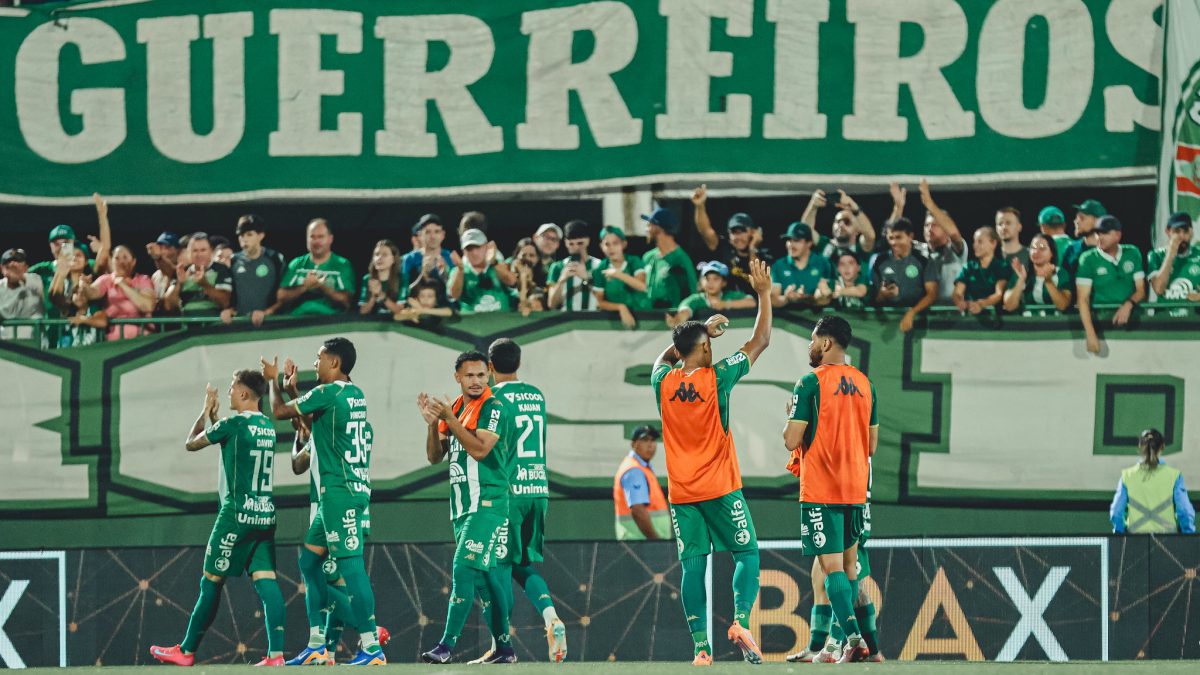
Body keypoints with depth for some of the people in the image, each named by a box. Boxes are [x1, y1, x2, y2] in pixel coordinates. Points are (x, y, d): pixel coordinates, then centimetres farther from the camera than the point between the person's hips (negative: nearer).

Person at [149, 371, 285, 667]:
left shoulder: (233, 424, -11)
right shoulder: (268, 427, 11)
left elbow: (191, 443, 4)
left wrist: (207, 410, 17)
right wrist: (213, 415, 28)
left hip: (237, 515, -7)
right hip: (265, 516, 7)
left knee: (211, 582, 3)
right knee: (266, 581, -2)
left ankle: (186, 651, 12)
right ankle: (276, 653, -16)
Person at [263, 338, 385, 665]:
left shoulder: (327, 393, -12)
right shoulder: (356, 394, 14)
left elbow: (279, 411, -1)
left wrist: (274, 380, 16)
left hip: (339, 491, -10)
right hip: (355, 488, 10)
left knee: (351, 565, -11)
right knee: (309, 562, 15)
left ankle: (371, 647, -14)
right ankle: (317, 647, 16)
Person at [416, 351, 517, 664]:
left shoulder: (494, 408, -8)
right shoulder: (455, 409, 15)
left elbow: (479, 449, -20)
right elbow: (435, 457, 14)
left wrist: (450, 420, -21)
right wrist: (433, 424, -2)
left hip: (487, 502, -8)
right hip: (461, 506, 8)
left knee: (464, 570, -15)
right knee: (486, 576, 11)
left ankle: (447, 646, -19)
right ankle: (504, 647, 17)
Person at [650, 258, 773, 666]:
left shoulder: (663, 383, 1)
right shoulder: (715, 379, -8)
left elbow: (665, 357, 27)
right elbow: (760, 342, 0)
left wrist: (701, 330, 28)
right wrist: (764, 295, 9)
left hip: (681, 494, 3)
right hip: (721, 489, -3)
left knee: (693, 567, 0)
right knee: (747, 555, 7)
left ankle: (701, 647, -6)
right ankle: (741, 621, -15)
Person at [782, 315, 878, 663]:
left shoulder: (811, 383, -11)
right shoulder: (865, 384, 9)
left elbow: (791, 440, -12)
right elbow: (872, 445, 14)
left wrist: (789, 419, 8)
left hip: (820, 491, -6)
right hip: (856, 489, 6)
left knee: (832, 567, -9)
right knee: (849, 564, 14)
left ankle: (854, 637, -21)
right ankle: (845, 637, 18)